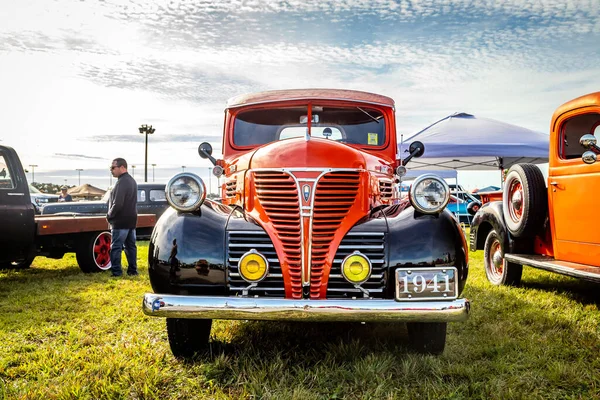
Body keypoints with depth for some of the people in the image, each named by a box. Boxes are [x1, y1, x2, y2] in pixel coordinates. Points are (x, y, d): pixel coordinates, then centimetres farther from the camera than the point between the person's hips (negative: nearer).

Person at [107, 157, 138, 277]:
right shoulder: (132, 181, 14)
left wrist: (109, 216, -7)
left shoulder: (121, 182, -17)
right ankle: (132, 270, 15)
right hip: (131, 220, 9)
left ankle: (116, 271, -4)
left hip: (120, 221, -9)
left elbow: (117, 204, -22)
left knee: (116, 247, -4)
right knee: (130, 245, 12)